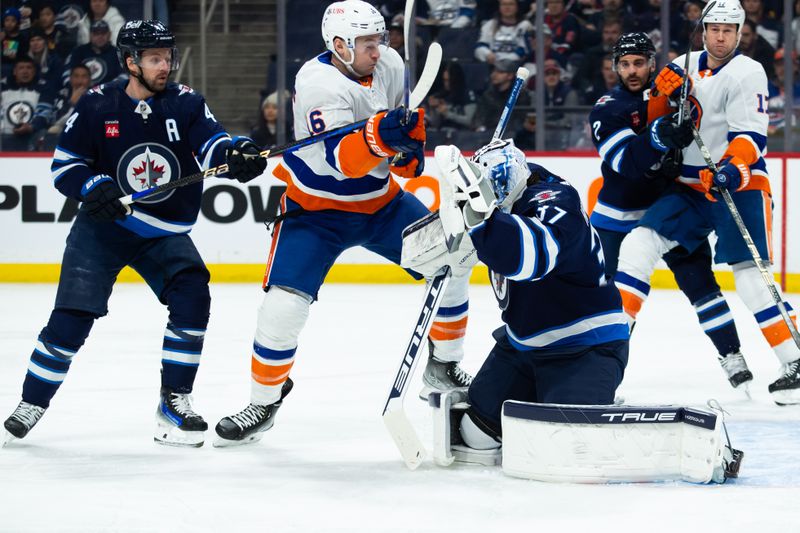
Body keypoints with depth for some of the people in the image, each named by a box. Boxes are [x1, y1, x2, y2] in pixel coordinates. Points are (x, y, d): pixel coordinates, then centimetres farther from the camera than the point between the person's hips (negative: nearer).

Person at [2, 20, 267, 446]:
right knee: (72, 316, -10)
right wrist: (93, 187, -25)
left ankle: (173, 403, -7)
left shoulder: (185, 104, -5)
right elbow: (64, 166, -5)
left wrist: (237, 154, -42)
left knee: (192, 297, -19)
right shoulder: (96, 106, -9)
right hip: (103, 225, -2)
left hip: (165, 233, 2)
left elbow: (213, 146, -19)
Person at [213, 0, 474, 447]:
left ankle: (443, 368, 17)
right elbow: (341, 159, -38)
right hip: (317, 208, -6)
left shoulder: (390, 65, -8)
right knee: (284, 306, -15)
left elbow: (407, 115, 12)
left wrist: (412, 147, -7)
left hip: (380, 200, 6)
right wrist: (380, 136, -55)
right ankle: (264, 401, 5)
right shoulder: (319, 84, -27)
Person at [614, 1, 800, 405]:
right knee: (638, 245, -7)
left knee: (750, 274, -15)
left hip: (740, 186, -6)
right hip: (690, 187, 6)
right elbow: (650, 119, 12)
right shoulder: (685, 67, 9)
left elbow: (751, 134, -19)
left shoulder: (747, 73, -10)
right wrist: (661, 94, -9)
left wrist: (732, 169, -36)